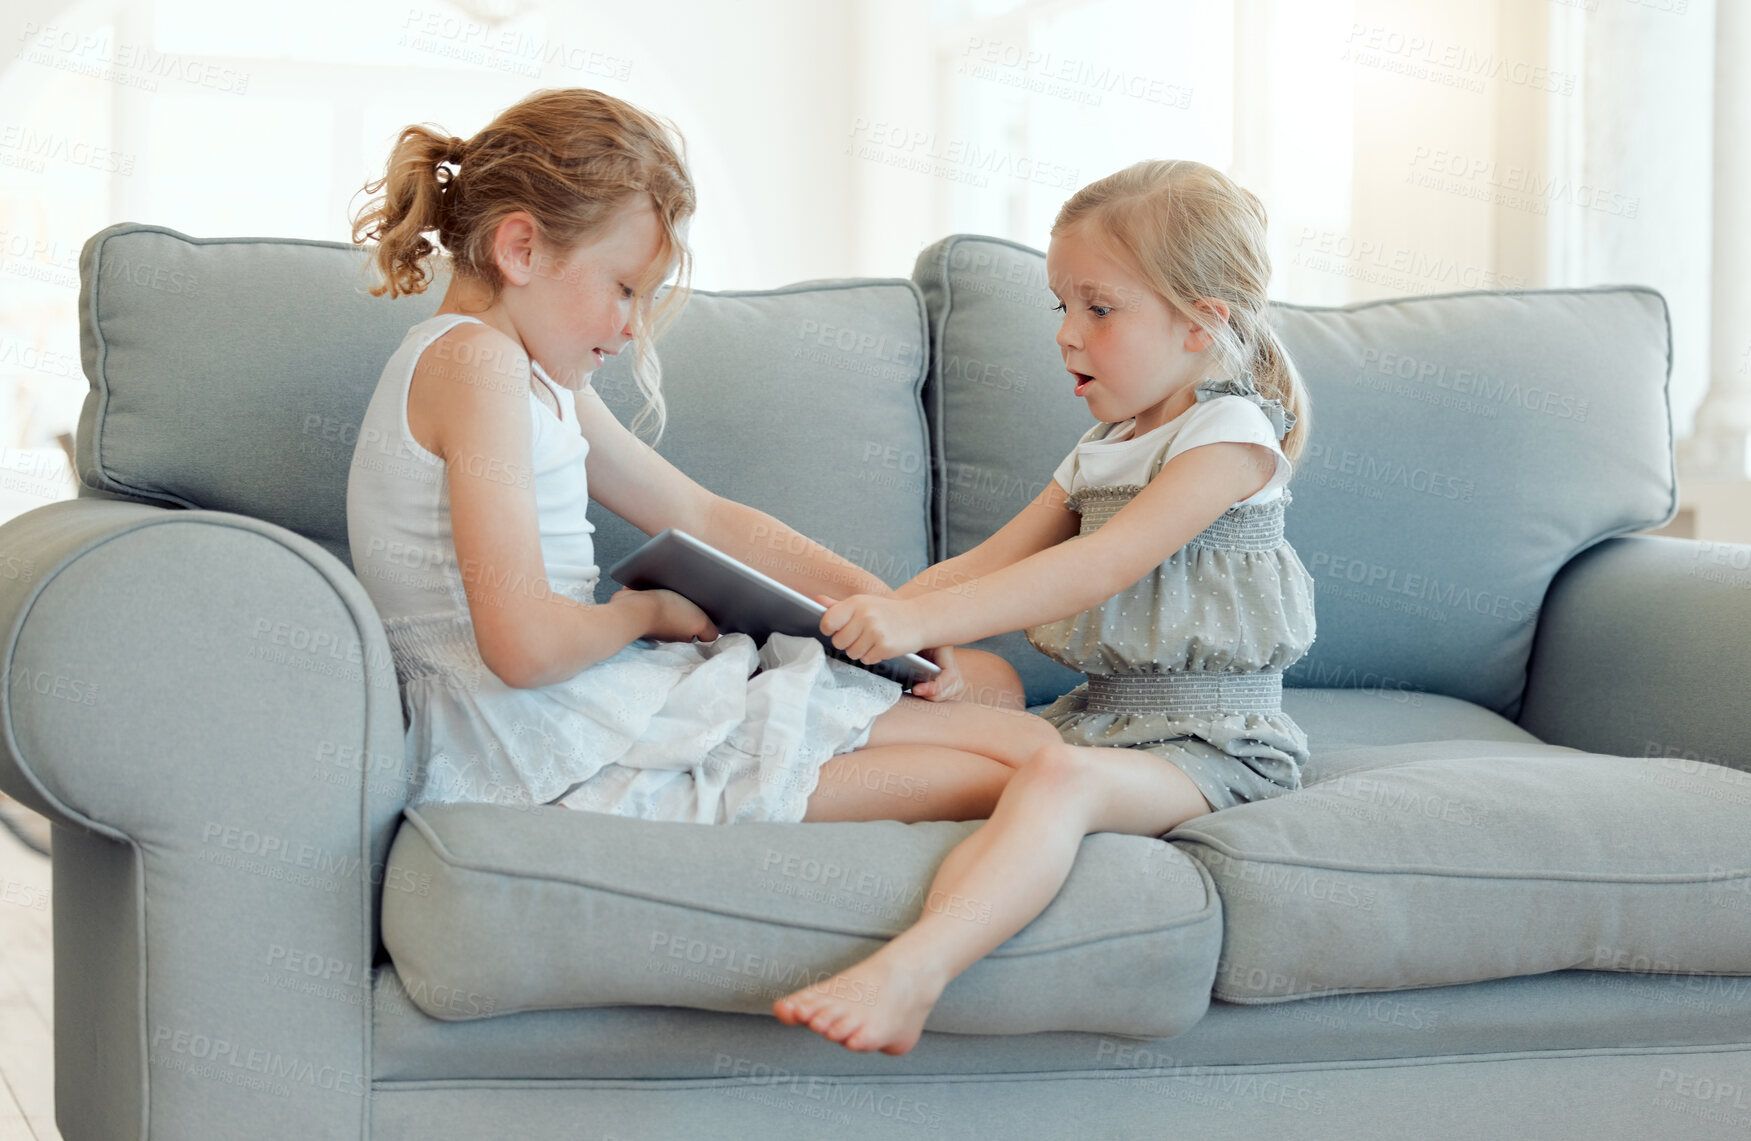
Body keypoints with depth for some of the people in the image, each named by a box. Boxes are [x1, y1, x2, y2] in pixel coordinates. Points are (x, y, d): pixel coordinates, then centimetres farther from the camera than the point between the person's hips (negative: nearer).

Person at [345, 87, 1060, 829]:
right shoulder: (475, 361, -15)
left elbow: (702, 518, 22)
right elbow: (524, 645, -25)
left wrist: (882, 601, 10)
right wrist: (648, 611, -4)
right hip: (567, 757, -11)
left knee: (991, 681, 15)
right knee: (1024, 753, -15)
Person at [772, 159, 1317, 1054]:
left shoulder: (1232, 436, -8)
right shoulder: (1098, 454, 22)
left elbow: (1093, 572, -20)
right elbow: (985, 566, 23)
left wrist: (919, 621, -26)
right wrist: (876, 612, 4)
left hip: (1211, 743, -8)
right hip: (1101, 715, 8)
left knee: (1057, 772, -36)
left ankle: (912, 968, -56)